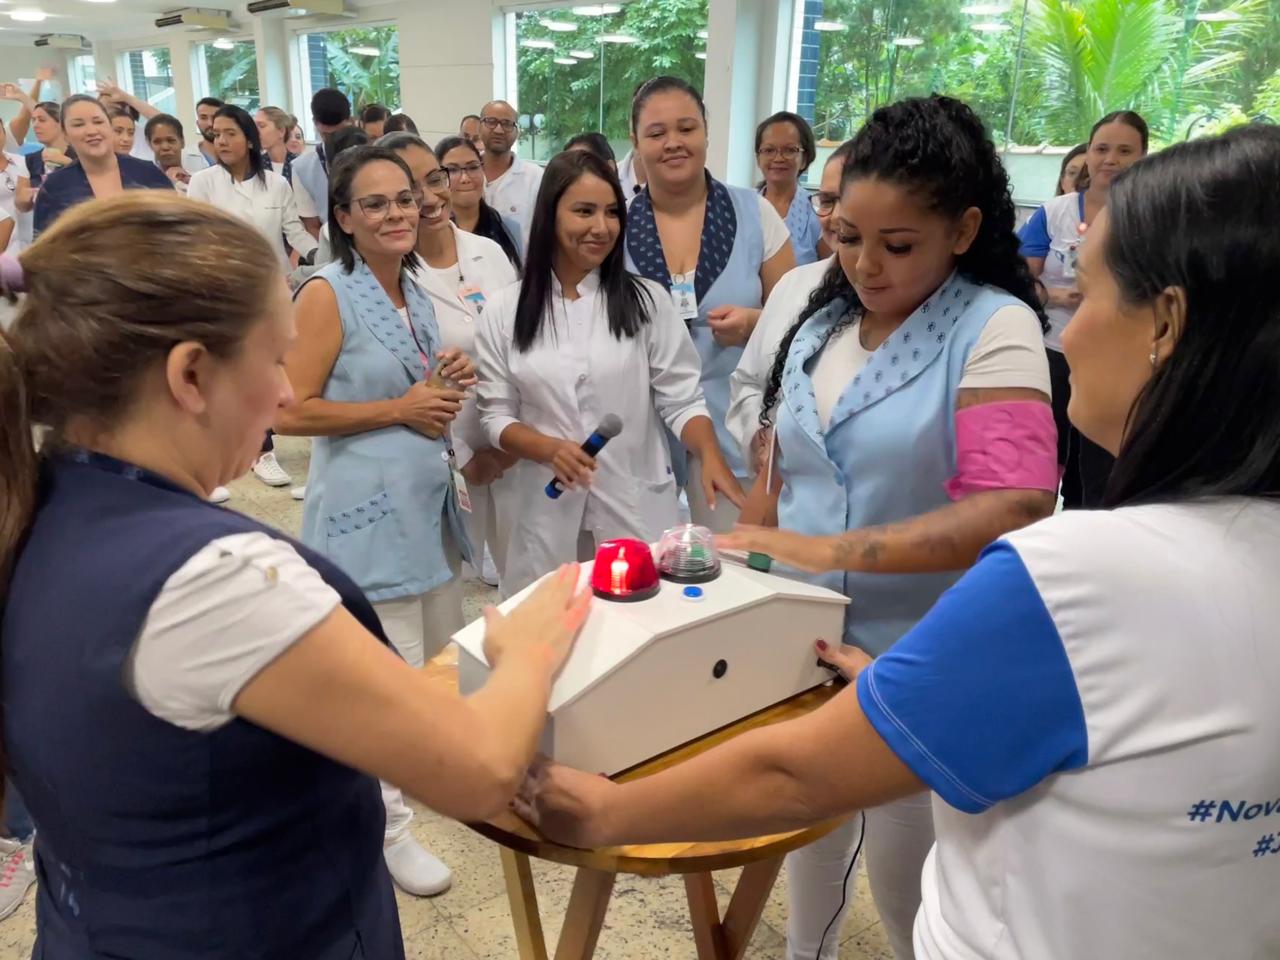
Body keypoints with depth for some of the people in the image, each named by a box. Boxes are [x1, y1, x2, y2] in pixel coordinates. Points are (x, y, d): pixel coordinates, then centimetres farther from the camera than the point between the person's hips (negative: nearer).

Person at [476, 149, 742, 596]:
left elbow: (681, 400, -2)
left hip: (638, 507, 0)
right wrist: (550, 448, -16)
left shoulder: (647, 300, 0)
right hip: (549, 512, 1)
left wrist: (711, 457, -20)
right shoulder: (504, 311, 2)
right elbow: (497, 415, 3)